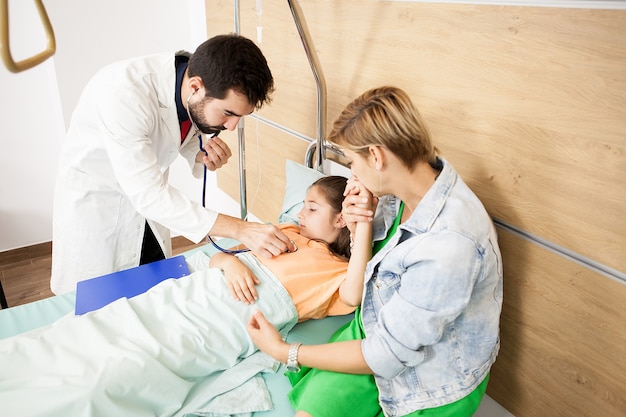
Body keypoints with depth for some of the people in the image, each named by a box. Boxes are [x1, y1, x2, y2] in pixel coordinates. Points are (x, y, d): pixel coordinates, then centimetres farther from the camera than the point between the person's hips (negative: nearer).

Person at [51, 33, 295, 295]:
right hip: (93, 198, -5)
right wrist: (240, 229, -39)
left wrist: (201, 156, -22)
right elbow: (148, 194, -37)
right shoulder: (124, 92, -38)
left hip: (146, 193, 5)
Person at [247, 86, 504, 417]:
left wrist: (283, 351, -17)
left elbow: (387, 355, -26)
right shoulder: (401, 191, -10)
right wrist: (358, 226, -15)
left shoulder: (448, 246, -36)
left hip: (433, 389, -6)